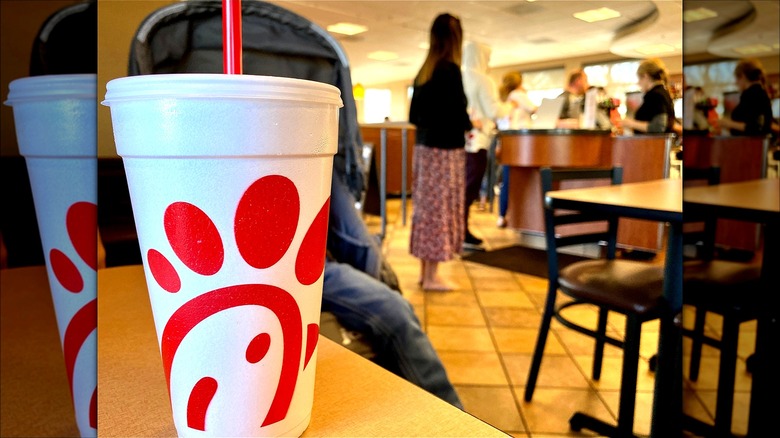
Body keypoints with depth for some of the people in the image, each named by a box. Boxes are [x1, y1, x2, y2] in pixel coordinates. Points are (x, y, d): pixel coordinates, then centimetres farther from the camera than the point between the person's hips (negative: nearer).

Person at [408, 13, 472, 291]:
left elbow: (413, 116, 14)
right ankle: (432, 277, 5)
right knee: (440, 209, -2)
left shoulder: (423, 72, 12)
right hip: (445, 149, -8)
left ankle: (424, 271, 19)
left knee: (426, 207, 11)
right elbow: (457, 112, -17)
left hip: (423, 147, 8)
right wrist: (469, 125, 2)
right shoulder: (450, 69, -11)